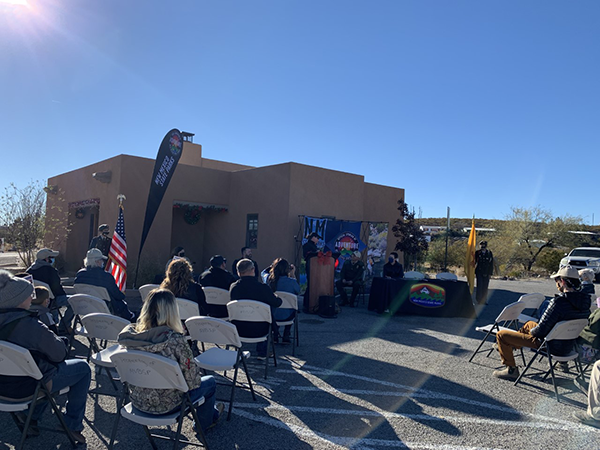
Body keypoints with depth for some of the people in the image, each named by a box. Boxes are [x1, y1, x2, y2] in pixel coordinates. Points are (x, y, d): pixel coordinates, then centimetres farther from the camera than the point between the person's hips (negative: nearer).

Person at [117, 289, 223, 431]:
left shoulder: (131, 335, -13)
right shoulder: (176, 340, -29)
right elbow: (193, 380, -21)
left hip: (137, 401, 6)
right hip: (166, 406, -6)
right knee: (209, 382, 20)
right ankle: (204, 422, 44)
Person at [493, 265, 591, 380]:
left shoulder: (559, 302, -31)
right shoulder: (585, 300, -5)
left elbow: (541, 330, -26)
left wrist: (532, 331, -2)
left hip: (553, 346, -9)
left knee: (501, 335, -3)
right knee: (529, 324, 33)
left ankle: (511, 370, 10)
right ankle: (510, 346, 52)